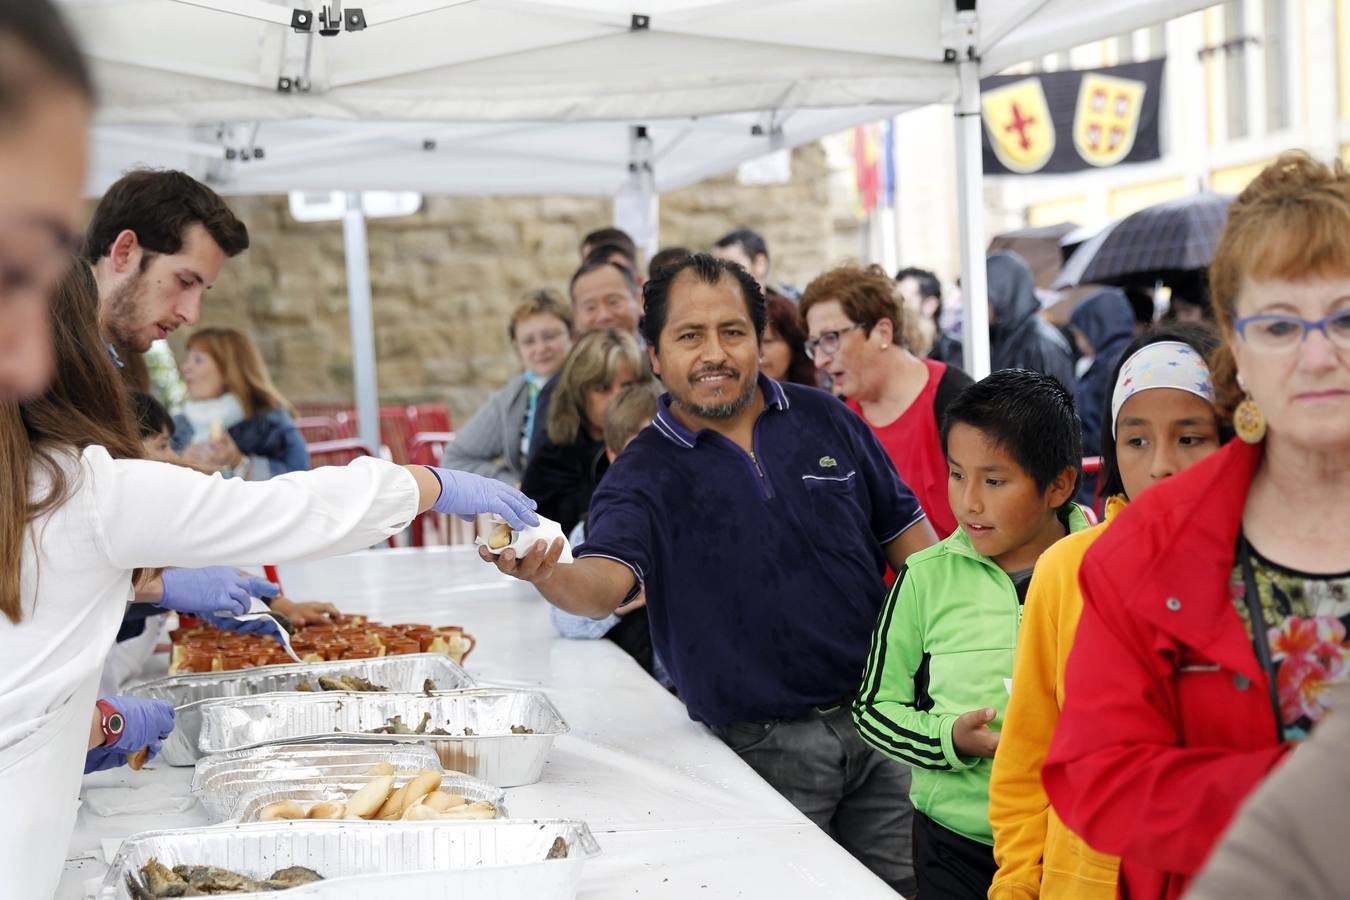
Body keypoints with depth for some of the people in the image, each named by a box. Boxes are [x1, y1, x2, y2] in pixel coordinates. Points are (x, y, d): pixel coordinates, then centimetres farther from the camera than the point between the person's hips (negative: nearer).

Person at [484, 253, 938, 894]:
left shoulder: (824, 420, 3)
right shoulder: (644, 476, -7)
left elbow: (905, 533, 10)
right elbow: (606, 583, -24)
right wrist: (551, 578, -47)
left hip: (880, 716, 3)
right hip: (764, 748, -3)